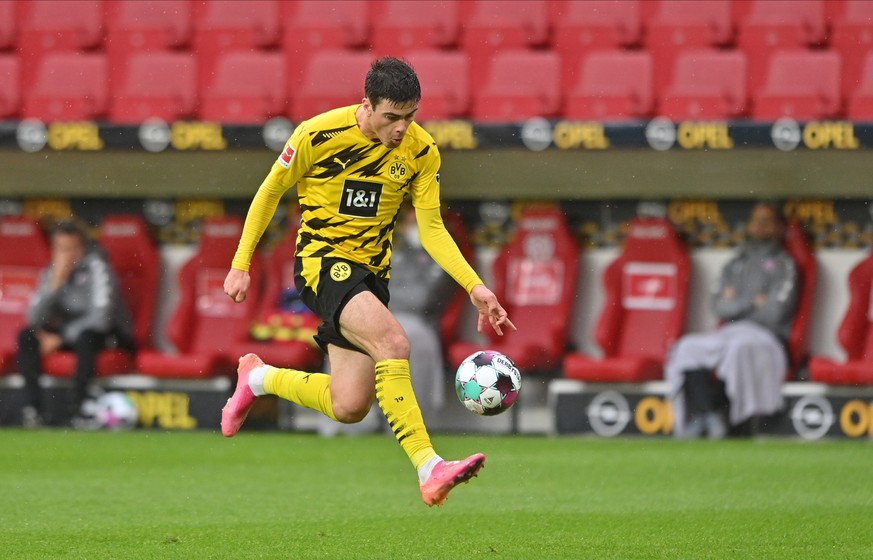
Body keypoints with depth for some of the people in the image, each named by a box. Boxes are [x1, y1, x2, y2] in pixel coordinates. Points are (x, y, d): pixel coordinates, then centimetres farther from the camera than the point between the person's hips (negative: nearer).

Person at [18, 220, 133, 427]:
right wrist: (55, 283, -21)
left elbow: (101, 316, -24)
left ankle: (77, 407, -33)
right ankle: (32, 407, -21)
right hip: (70, 333, 6)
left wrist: (62, 338, -20)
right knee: (26, 336, -15)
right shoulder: (51, 272, 0)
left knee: (86, 337, -38)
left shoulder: (96, 267, -17)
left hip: (110, 336, -6)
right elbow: (35, 319, -8)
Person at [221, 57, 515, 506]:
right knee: (393, 343, -31)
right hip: (321, 262, -5)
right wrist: (240, 264, 1)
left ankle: (259, 378, 29)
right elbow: (270, 192, -1)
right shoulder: (318, 135, -15)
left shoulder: (421, 151, -4)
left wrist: (475, 287, -12)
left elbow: (431, 230, 0)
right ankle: (429, 470, -34)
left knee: (348, 409, 2)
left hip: (371, 272, 6)